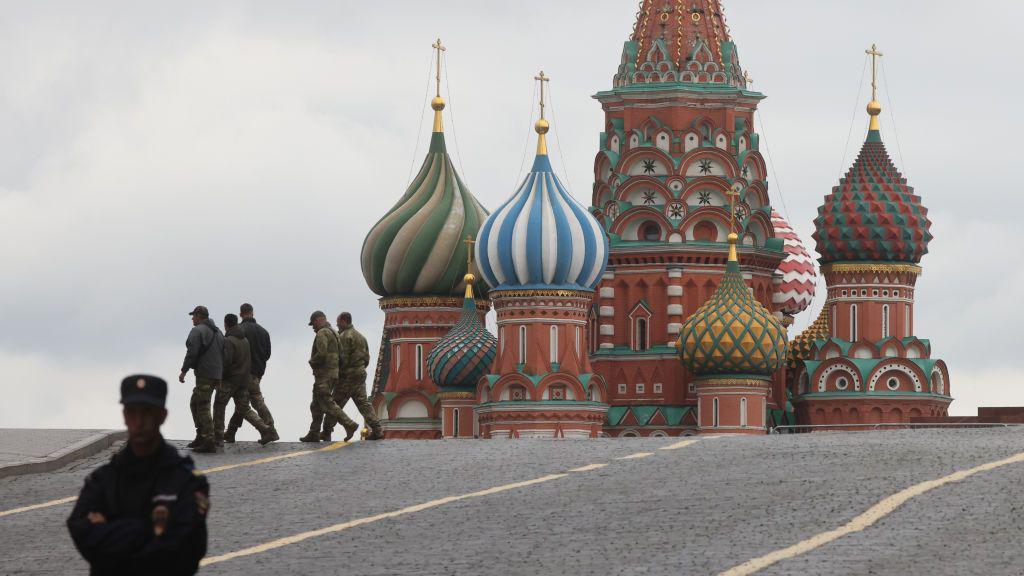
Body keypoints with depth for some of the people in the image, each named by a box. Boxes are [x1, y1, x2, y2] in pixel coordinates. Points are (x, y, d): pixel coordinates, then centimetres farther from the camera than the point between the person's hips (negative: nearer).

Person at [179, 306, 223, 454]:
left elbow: (192, 353, -17)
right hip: (216, 375, 9)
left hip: (204, 375, -9)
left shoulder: (197, 331, -9)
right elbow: (223, 354, 22)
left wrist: (184, 371, -10)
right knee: (195, 404, 20)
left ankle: (209, 442, -16)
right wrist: (219, 377, 25)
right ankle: (201, 437, 22)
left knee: (203, 407, -9)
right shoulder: (217, 332, 20)